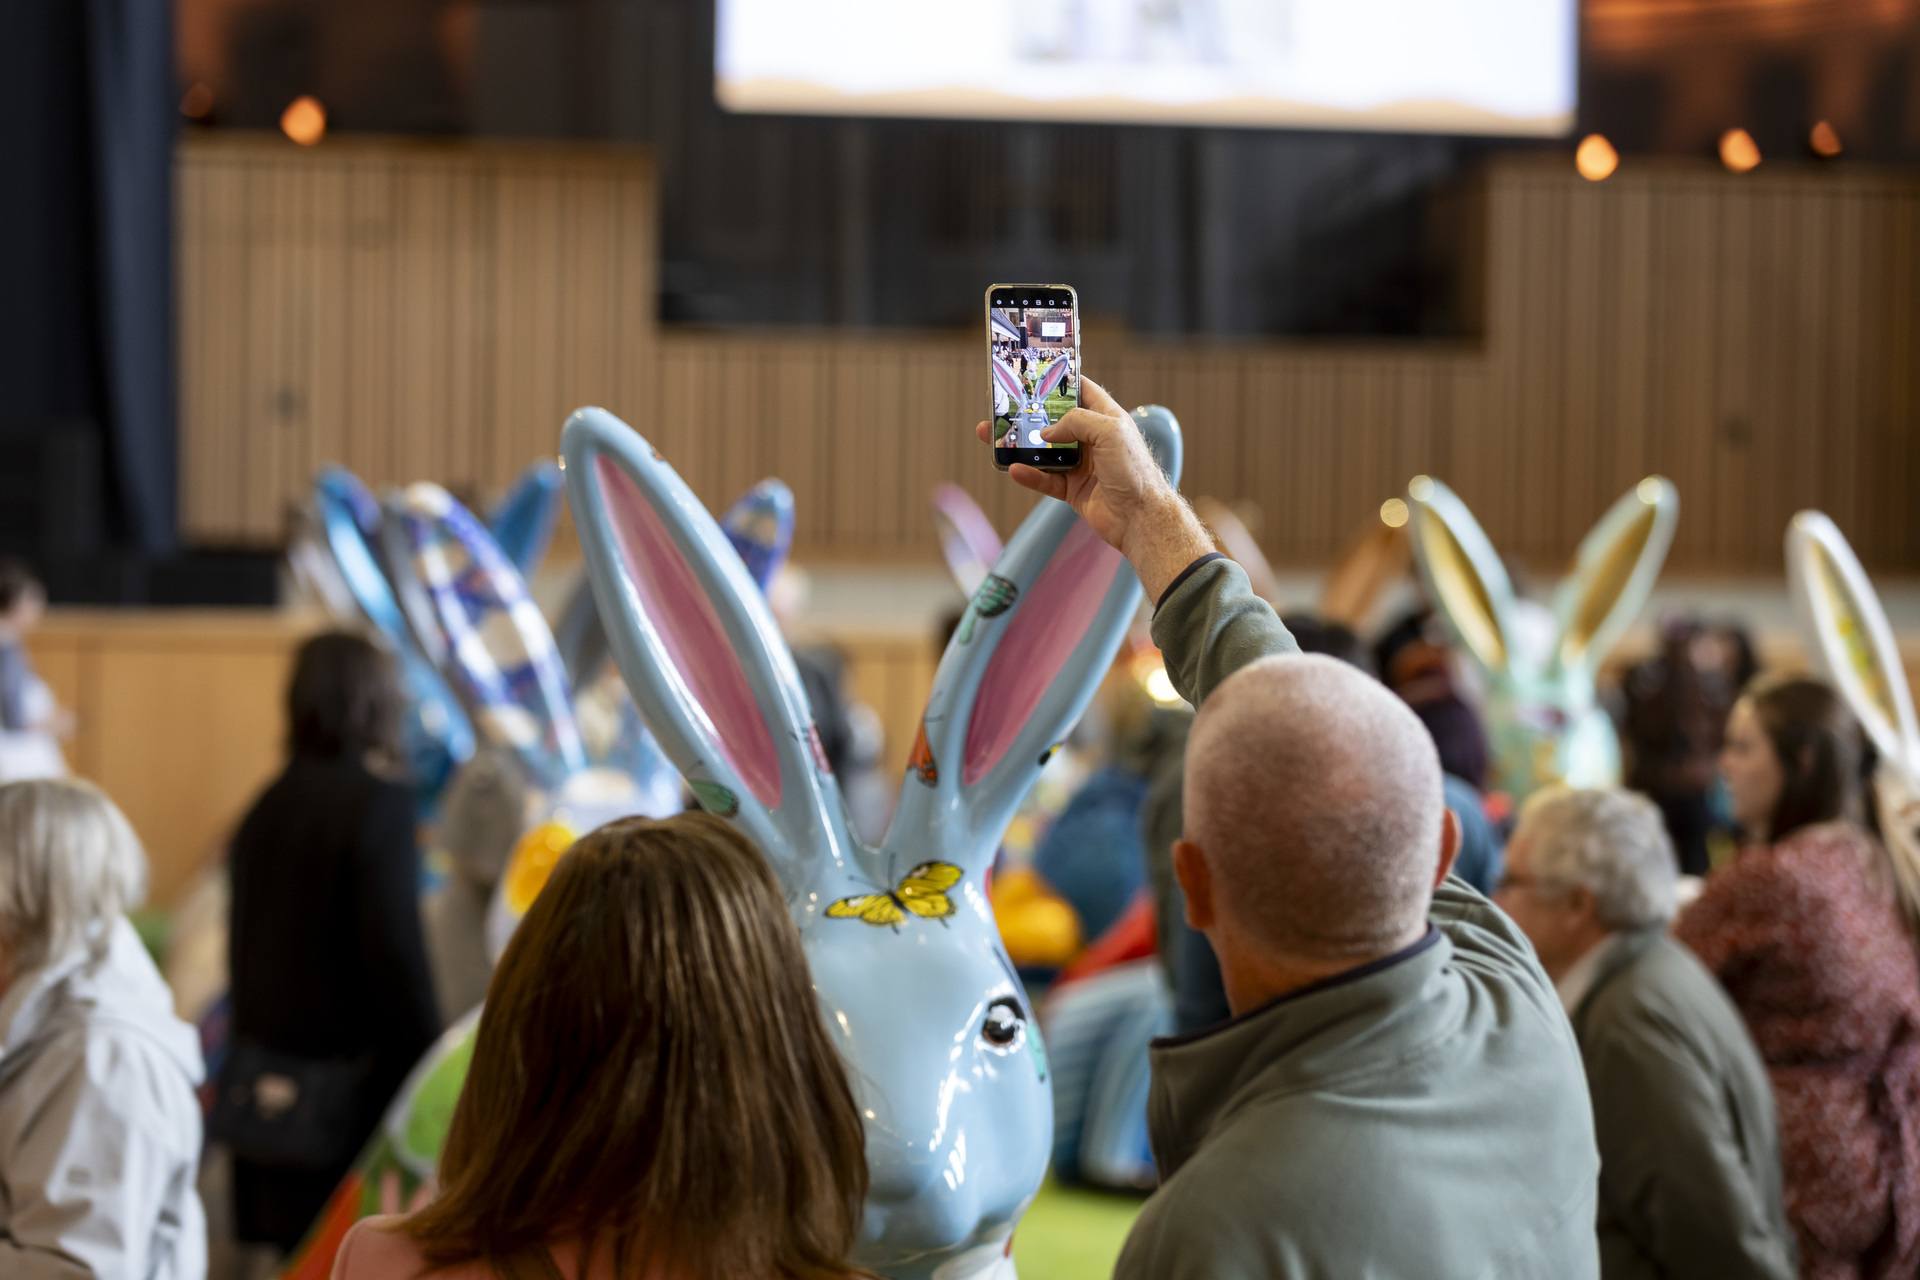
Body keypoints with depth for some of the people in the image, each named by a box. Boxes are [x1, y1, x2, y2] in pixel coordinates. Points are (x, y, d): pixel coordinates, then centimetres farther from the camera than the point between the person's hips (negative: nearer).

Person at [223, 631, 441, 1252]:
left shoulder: (268, 806, 10)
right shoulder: (380, 802, -11)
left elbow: (242, 944, 15)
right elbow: (395, 952, -16)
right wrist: (428, 1073, -11)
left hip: (264, 1082, 7)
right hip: (345, 1089, -7)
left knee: (285, 1258, 11)